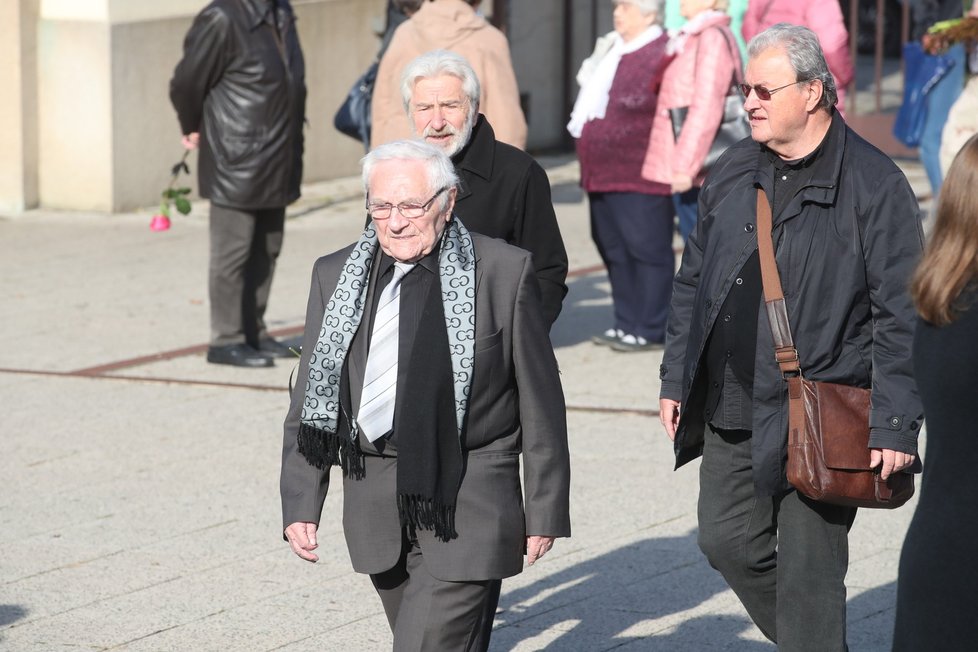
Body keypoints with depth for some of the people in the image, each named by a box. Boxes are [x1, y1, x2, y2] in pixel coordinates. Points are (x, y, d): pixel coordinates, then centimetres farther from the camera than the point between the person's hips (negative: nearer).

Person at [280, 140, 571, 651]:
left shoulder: (504, 272, -5)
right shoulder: (336, 276, 6)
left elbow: (540, 403, -1)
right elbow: (311, 399, 10)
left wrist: (545, 511, -1)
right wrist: (301, 504, 3)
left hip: (466, 510, -5)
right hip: (375, 507, 5)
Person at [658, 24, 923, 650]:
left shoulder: (875, 184, -9)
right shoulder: (733, 173, 9)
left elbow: (903, 315, -11)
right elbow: (694, 281, 19)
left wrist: (896, 425, -16)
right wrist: (676, 379, 16)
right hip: (730, 408, 6)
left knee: (807, 571, -3)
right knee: (728, 541, 11)